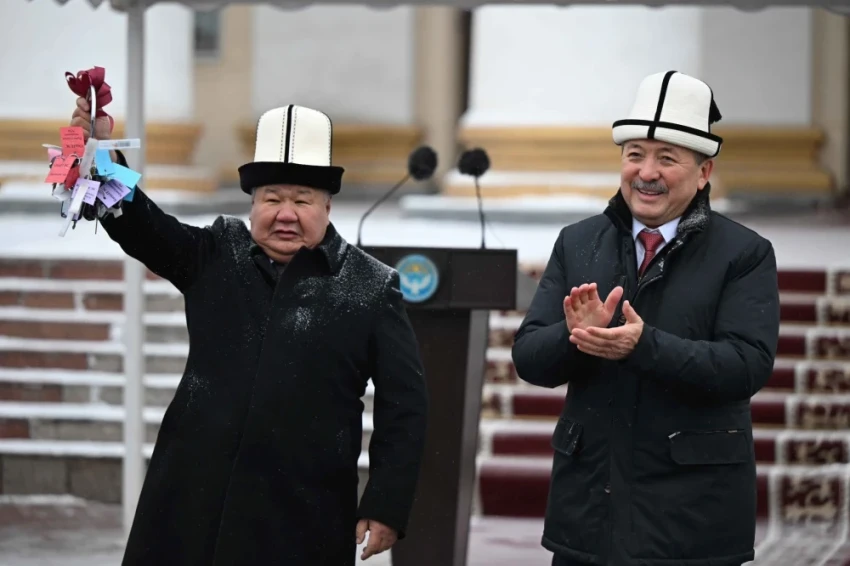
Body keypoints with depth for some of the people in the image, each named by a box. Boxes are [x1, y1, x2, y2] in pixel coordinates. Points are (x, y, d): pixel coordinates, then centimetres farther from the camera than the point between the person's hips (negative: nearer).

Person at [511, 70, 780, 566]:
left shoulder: (745, 255, -2)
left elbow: (749, 364, -15)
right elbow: (528, 358, 3)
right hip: (587, 505, 3)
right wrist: (576, 335, -19)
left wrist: (644, 344, -27)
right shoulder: (578, 243, 8)